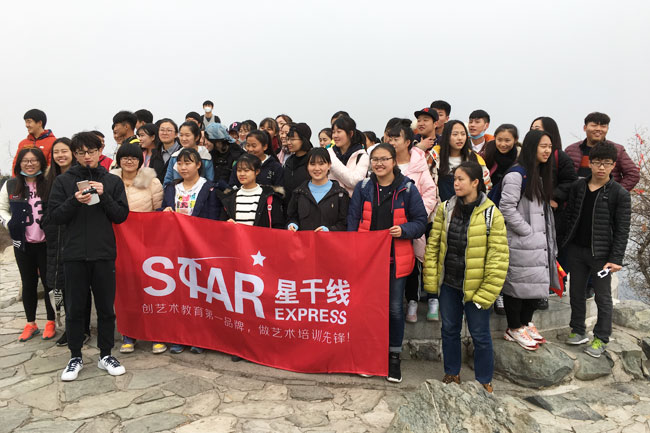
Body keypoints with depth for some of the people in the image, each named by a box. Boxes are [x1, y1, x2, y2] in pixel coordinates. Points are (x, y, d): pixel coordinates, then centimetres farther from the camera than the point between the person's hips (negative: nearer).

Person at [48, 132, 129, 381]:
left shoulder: (113, 181, 5)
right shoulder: (64, 181, 4)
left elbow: (121, 216, 1)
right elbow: (55, 216, 0)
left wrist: (104, 196, -13)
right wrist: (74, 201, -16)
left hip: (104, 253, 0)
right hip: (74, 255, 0)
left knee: (106, 307, 8)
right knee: (74, 308, 8)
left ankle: (106, 355, 22)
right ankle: (75, 357, 23)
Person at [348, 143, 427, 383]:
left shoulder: (407, 188, -4)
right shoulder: (363, 187, 2)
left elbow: (421, 221, 0)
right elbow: (352, 220, 4)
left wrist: (404, 230, -19)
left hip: (396, 258, -2)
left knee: (395, 308, 5)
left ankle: (394, 356, 23)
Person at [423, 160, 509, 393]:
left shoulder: (491, 214, -11)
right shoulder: (445, 209, 1)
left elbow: (498, 257, -11)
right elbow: (433, 245, 4)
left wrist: (487, 291, -13)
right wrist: (431, 280, 0)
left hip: (475, 286, -4)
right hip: (448, 283, 4)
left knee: (480, 335, 8)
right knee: (449, 330, 16)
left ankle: (484, 381, 29)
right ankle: (451, 374, 36)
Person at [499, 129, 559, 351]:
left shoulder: (541, 175, 16)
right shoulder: (516, 175, -14)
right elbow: (507, 208, -20)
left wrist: (547, 238, 12)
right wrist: (528, 231, -15)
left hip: (538, 242, 9)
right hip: (520, 243, -9)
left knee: (538, 284, 14)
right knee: (517, 283, 2)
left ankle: (525, 323, 31)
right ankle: (515, 329, 16)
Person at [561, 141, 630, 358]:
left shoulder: (619, 194, -9)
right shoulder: (578, 186, 2)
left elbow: (622, 230, -9)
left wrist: (616, 259, -13)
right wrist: (567, 241, 3)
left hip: (601, 254, -4)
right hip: (577, 250, 4)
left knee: (603, 297, 7)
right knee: (576, 293, 14)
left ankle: (601, 338, 21)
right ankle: (578, 331, 30)